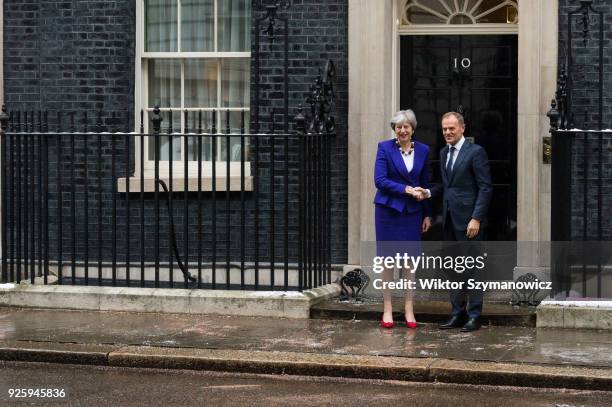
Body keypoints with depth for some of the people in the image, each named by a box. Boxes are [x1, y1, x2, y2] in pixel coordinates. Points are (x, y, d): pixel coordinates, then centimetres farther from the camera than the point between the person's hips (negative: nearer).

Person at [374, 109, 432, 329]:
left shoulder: (423, 150, 6)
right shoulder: (385, 148, -4)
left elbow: (425, 184, 11)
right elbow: (380, 180, -11)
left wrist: (427, 214, 8)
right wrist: (406, 189, -19)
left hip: (412, 211, 2)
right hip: (388, 209, -2)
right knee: (388, 259, 1)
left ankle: (409, 309, 10)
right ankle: (387, 309, 7)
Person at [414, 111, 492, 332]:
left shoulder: (475, 152, -8)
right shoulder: (444, 153, 15)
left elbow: (485, 188, -11)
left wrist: (476, 218, -17)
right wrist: (428, 192, 2)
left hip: (468, 219, -7)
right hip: (449, 219, 7)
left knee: (471, 268, -3)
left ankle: (474, 315, 2)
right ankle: (458, 312, 17)